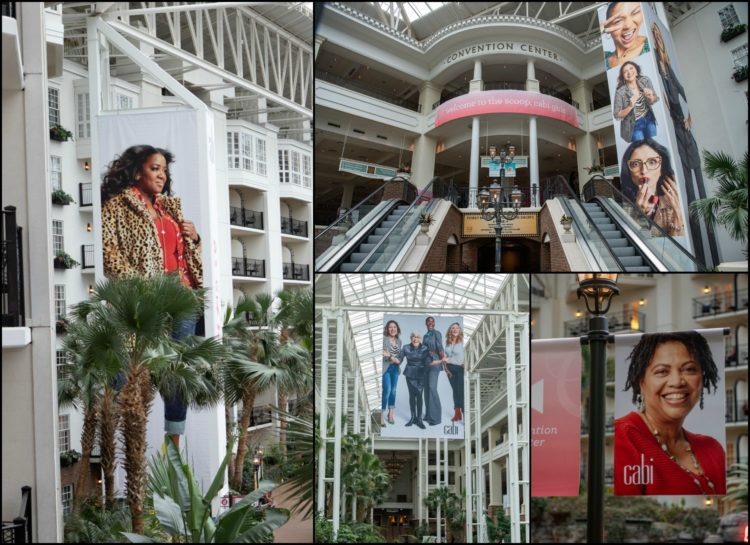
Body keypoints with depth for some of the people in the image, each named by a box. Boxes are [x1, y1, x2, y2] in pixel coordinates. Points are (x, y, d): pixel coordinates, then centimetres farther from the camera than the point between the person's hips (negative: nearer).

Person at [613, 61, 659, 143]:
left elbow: (656, 100, 2)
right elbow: (617, 115, -15)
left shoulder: (645, 81, -10)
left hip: (649, 119, 4)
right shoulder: (620, 92, -20)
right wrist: (630, 107, -31)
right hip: (634, 125, -3)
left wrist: (651, 97, -21)